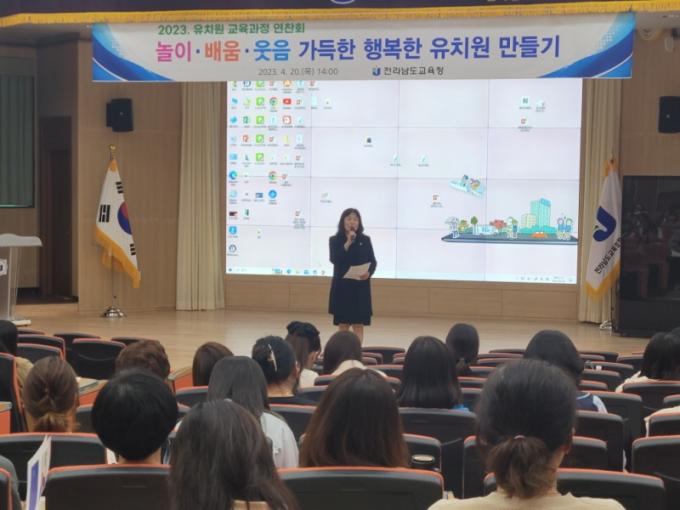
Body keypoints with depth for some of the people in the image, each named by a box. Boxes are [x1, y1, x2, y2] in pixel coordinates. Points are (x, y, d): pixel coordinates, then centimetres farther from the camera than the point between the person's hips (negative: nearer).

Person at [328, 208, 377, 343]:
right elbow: (334, 259, -13)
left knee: (358, 324, -1)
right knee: (343, 324, 5)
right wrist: (348, 243, -18)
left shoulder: (365, 240, 4)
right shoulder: (335, 240, 1)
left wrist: (369, 273, -16)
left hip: (361, 285, 1)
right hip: (342, 285, 0)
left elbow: (373, 261, 5)